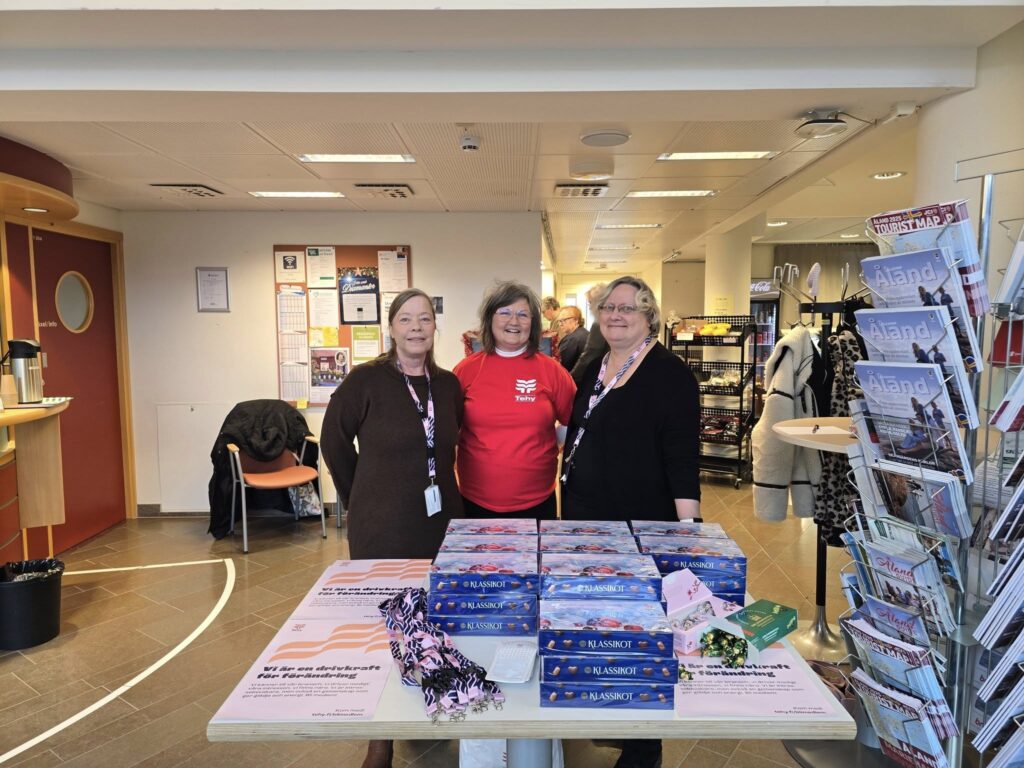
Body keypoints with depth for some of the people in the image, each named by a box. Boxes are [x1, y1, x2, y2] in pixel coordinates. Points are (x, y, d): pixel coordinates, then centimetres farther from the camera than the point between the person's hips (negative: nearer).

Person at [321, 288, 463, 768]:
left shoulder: (448, 384, 4)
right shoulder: (366, 380, -9)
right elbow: (334, 441, -1)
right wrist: (359, 499, 4)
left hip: (441, 524, 4)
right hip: (382, 529, -4)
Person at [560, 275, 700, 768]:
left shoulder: (669, 374, -10)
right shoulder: (593, 369, 12)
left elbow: (681, 455, -15)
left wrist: (687, 526, -21)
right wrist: (570, 504, 18)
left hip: (641, 525, -7)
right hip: (585, 518, 7)